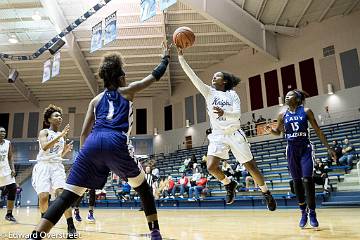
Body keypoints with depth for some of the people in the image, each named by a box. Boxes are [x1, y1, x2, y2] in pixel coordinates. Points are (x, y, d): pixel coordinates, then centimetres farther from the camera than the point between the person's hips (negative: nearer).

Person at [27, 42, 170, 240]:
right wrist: (166, 57, 45)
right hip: (115, 143, -3)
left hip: (92, 144, 3)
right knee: (143, 187, 19)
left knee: (67, 196, 5)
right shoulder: (127, 91, 20)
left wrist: (83, 154, 27)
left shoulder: (96, 100, 27)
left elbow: (84, 133, 20)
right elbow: (156, 75, 30)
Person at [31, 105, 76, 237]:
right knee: (43, 196, -12)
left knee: (62, 194, -16)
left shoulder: (61, 135, 16)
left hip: (57, 166, 3)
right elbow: (44, 147, -19)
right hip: (43, 166, -3)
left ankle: (71, 227, -15)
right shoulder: (44, 132, 2)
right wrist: (60, 135, -23)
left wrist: (66, 151, 3)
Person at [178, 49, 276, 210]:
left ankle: (266, 193, 30)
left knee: (251, 167, 7)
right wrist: (180, 55, -11)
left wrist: (224, 113, -29)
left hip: (235, 134, -1)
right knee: (211, 167, -18)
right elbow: (191, 74, -4)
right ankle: (229, 184, 13)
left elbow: (237, 114, -9)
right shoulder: (208, 92, 5)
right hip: (218, 136, 1)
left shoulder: (232, 94, 3)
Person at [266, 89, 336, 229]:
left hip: (305, 149, -2)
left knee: (307, 180, -14)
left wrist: (328, 148, 1)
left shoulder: (306, 111, -2)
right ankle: (303, 212, 18)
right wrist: (270, 130, -8)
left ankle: (312, 212, 1)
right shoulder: (282, 115, 4)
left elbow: (317, 130, 2)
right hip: (292, 150, 3)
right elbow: (278, 132, 15)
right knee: (297, 182, 5)